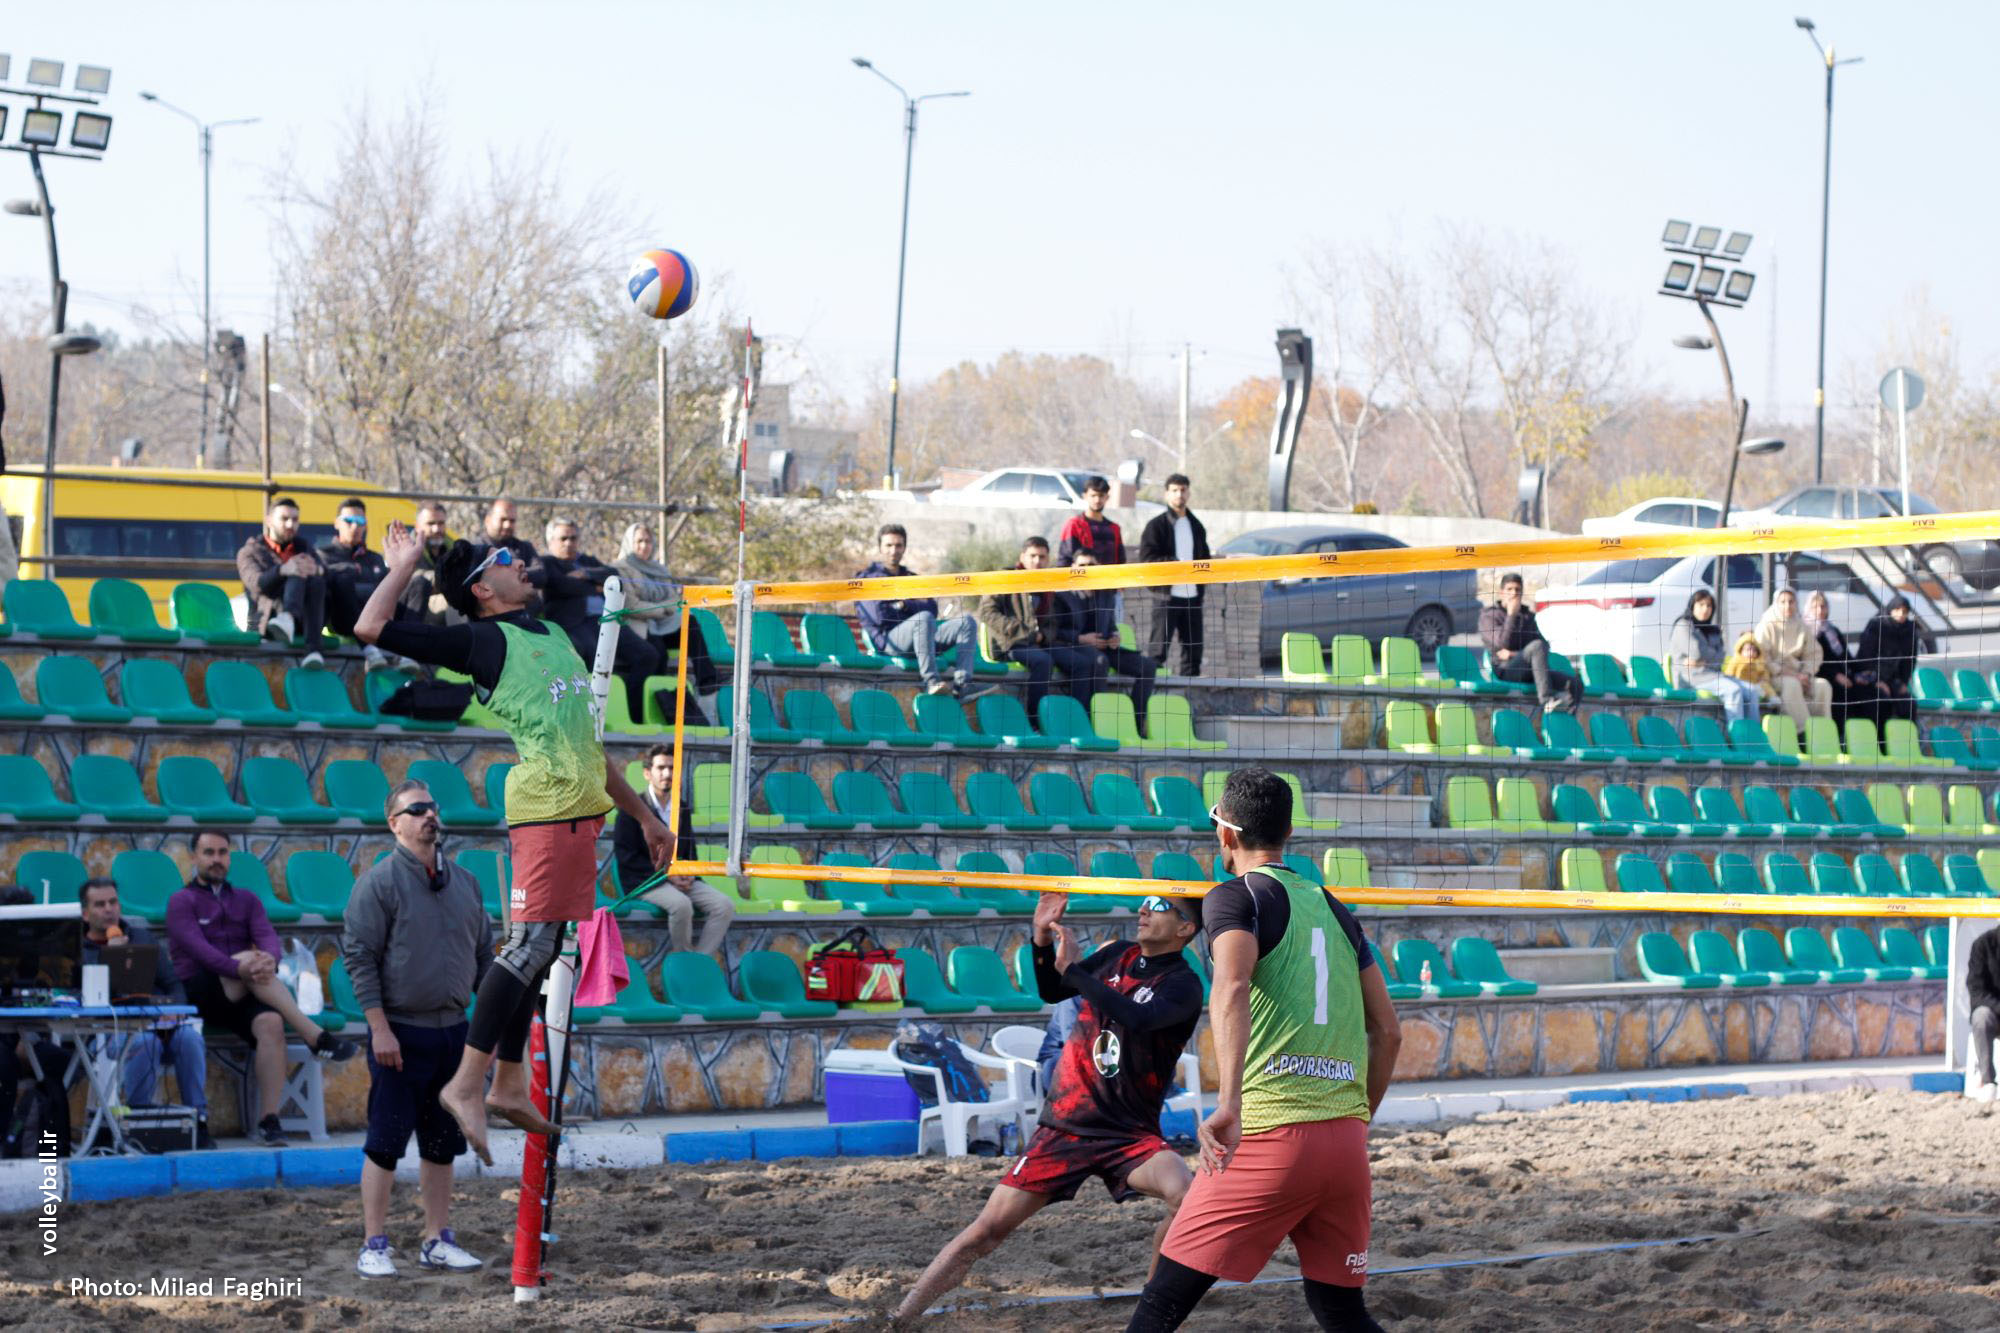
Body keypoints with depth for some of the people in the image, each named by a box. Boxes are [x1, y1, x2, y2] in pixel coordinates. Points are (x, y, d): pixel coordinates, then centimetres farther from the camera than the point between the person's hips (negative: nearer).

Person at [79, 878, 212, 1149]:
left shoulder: (141, 936, 22)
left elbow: (172, 983, 18)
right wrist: (109, 957, -13)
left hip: (159, 1021, 3)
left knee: (190, 1038, -30)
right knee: (144, 1042, -38)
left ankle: (199, 1121, -25)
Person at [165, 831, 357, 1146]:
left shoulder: (246, 899, 21)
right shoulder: (182, 901, 7)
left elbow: (268, 936, 2)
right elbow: (198, 948, -11)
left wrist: (270, 958, -25)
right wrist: (239, 968, -30)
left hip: (243, 997, 3)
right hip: (198, 995, -3)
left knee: (271, 1023, -31)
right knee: (248, 958, -32)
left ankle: (268, 1121, -34)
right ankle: (315, 1036, -35)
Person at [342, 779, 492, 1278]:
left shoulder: (464, 881, 11)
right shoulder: (378, 881, -7)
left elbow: (484, 955, 17)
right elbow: (359, 958, -10)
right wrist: (380, 1028, -15)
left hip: (453, 1031, 6)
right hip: (401, 1032, -6)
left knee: (443, 1143, 11)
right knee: (386, 1143, -3)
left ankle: (438, 1242, 18)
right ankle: (373, 1246, 2)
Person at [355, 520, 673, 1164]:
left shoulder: (554, 637, 25)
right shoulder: (482, 640, 1)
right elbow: (370, 628, -5)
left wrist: (643, 814, 31)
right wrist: (403, 566, 8)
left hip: (581, 810, 8)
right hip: (545, 807, -8)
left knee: (538, 947, 10)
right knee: (529, 944, -16)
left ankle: (508, 1084, 15)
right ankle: (466, 1084, -17)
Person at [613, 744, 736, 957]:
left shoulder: (682, 809, 16)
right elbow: (626, 855, -9)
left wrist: (689, 874, -1)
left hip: (680, 880, 6)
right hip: (644, 881, -6)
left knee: (724, 905, -17)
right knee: (681, 904, -36)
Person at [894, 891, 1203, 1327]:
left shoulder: (1182, 984, -8)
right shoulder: (1117, 955, 9)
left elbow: (1138, 1020, -28)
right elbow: (1051, 992, 19)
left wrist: (1074, 968, -25)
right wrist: (1043, 940, 2)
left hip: (1129, 1134, -3)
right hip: (1063, 1126, 3)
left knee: (1186, 1196, -31)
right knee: (988, 1229, -5)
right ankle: (898, 1320, -2)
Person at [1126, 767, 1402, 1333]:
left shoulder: (1234, 898, 0)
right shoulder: (1334, 908, 19)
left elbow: (1230, 990, -21)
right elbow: (1388, 1033, 22)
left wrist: (1228, 1103, -30)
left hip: (1269, 1137, -6)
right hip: (1345, 1141, 6)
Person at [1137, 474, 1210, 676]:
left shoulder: (1196, 525, 18)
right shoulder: (1156, 525, -1)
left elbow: (1204, 557, 25)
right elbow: (1147, 557, -10)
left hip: (1192, 595, 6)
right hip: (1167, 594, -6)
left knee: (1193, 646, 7)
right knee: (1158, 645, -6)